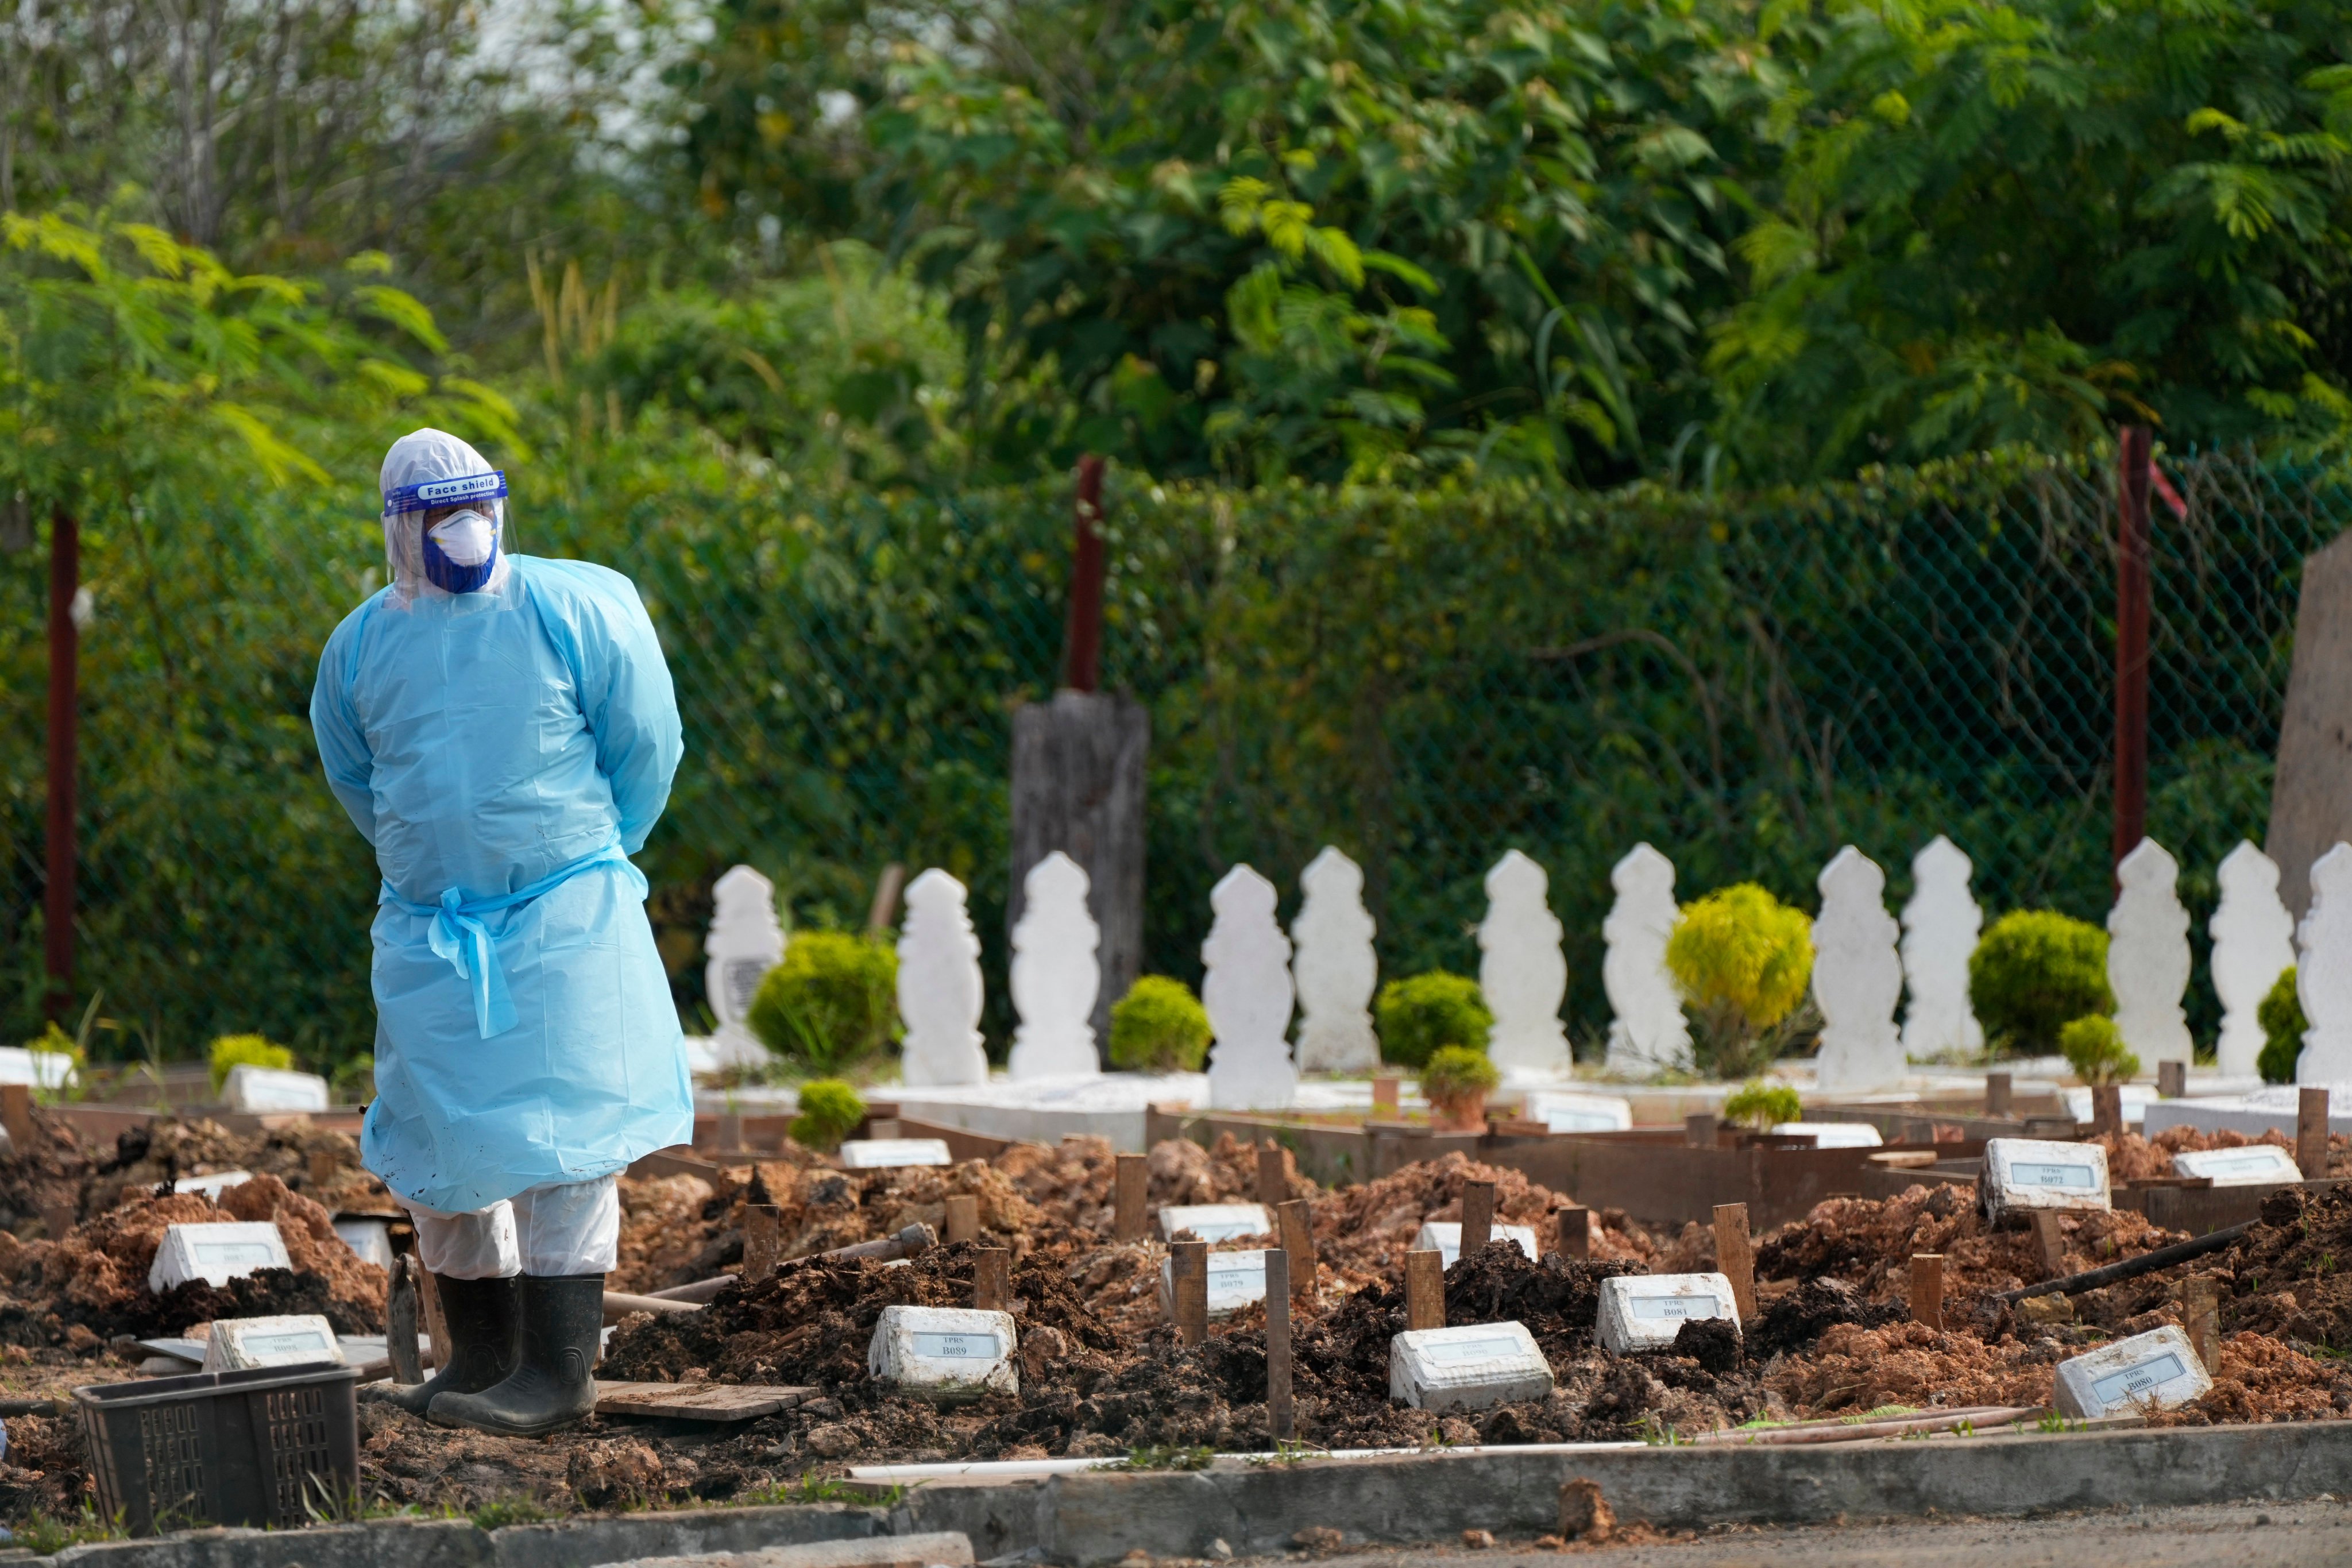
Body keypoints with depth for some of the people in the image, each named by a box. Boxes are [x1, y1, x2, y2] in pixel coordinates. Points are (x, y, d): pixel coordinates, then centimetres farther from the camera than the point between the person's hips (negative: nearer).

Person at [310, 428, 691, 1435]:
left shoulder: (576, 612, -6)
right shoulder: (362, 645, 6)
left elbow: (646, 744, 1)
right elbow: (352, 775, 21)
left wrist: (588, 860, 7)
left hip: (563, 916, -5)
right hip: (425, 927, 5)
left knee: (558, 1134, -9)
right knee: (438, 1137, 5)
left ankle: (560, 1370, -9)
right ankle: (482, 1354, 16)